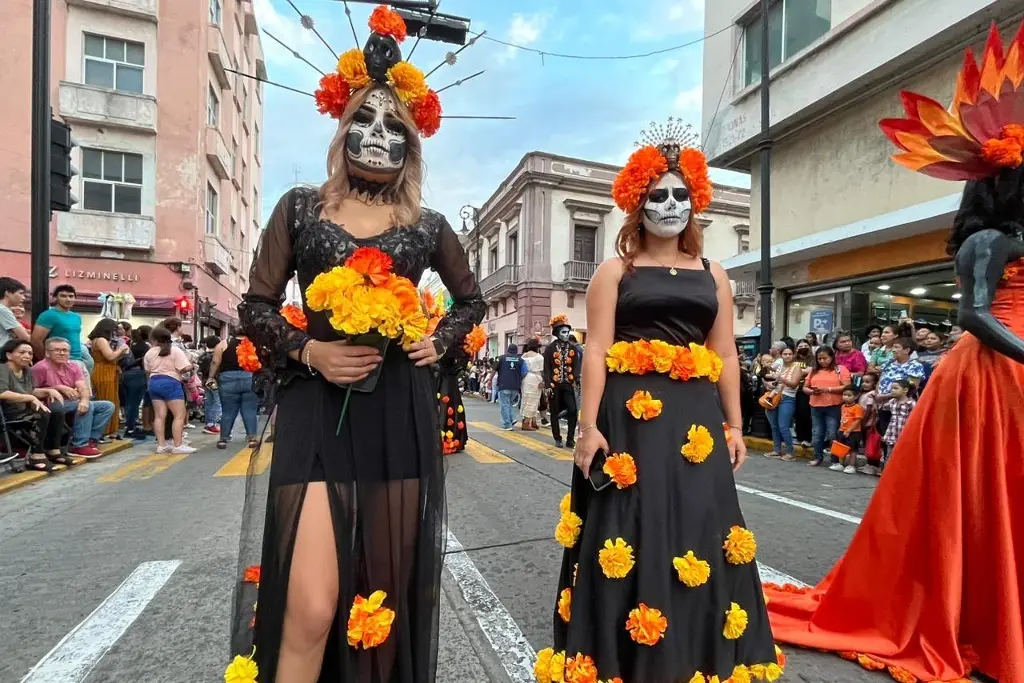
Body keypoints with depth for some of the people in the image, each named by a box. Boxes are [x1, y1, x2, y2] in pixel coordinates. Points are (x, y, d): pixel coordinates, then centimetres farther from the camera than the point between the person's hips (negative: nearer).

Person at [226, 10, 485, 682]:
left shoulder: (428, 226, 9)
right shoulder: (301, 207, 8)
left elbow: (472, 299, 22)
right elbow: (257, 305, 7)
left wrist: (438, 342, 4)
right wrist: (307, 351, -10)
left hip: (400, 415, 2)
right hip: (317, 409, -1)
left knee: (387, 587, 13)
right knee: (311, 607, -8)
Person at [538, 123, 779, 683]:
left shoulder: (712, 276, 15)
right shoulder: (615, 271, 4)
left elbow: (726, 356, 14)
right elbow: (596, 350, -4)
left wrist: (733, 426, 9)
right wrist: (589, 426, -11)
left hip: (696, 419, 4)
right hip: (630, 413, -3)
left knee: (697, 535, 8)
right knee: (629, 536, 1)